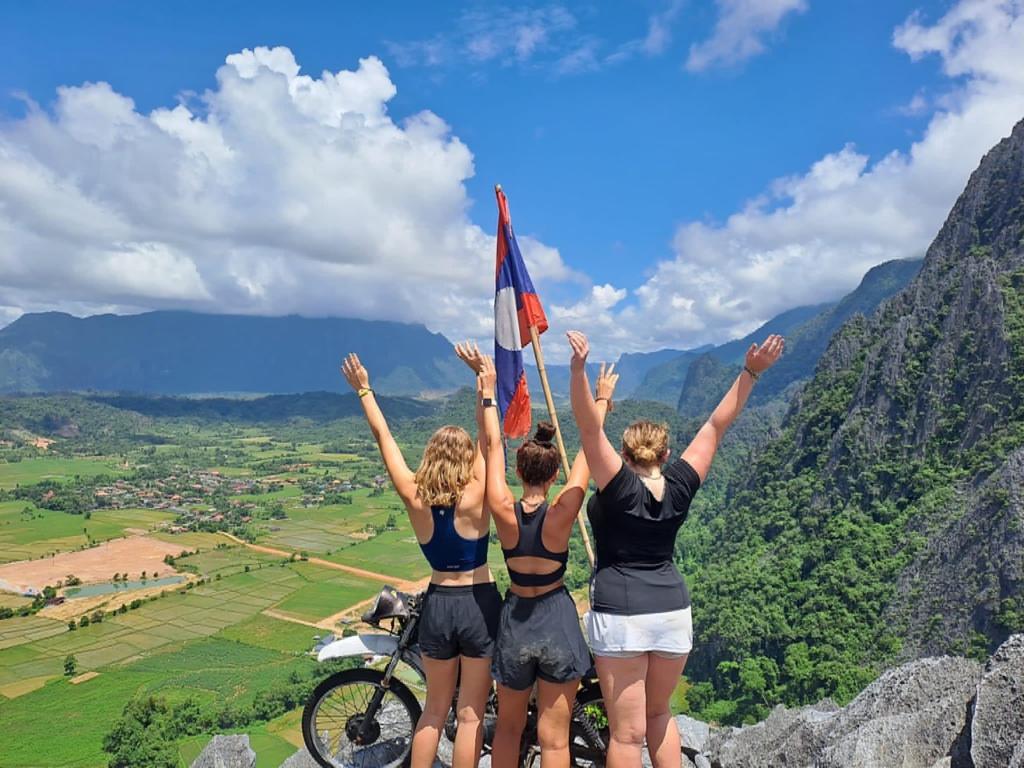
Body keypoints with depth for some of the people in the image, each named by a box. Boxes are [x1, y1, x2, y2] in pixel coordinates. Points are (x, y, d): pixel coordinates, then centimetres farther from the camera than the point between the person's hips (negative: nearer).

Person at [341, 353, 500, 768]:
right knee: (470, 714, 9)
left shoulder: (416, 499, -9)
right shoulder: (473, 499, -17)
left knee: (434, 709, 21)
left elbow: (384, 438, -3)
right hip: (478, 605, -3)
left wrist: (364, 390, 4)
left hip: (437, 605, 3)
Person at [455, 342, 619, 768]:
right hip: (558, 620, -2)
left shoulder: (504, 512, -13)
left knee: (508, 726, 21)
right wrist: (602, 400, 1)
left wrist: (487, 385, 1)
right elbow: (587, 453, -10)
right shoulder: (560, 514, -18)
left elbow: (492, 445, -6)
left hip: (513, 618, 3)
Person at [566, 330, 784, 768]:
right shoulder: (679, 487, -1)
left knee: (627, 732, 4)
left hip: (619, 615, -4)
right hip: (673, 613, 5)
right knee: (659, 715, 25)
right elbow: (716, 425, 4)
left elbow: (589, 427, -20)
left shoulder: (618, 486, -11)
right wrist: (751, 372, 5)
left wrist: (578, 368, -30)